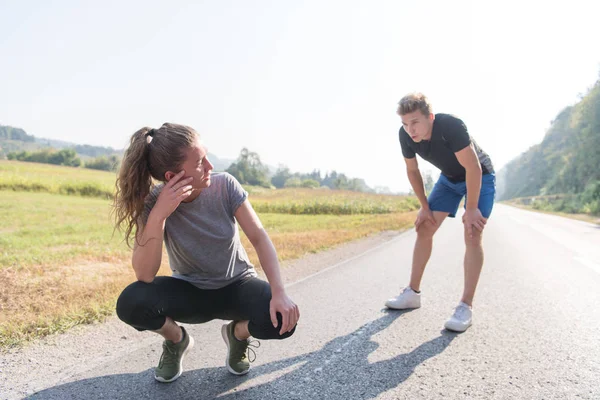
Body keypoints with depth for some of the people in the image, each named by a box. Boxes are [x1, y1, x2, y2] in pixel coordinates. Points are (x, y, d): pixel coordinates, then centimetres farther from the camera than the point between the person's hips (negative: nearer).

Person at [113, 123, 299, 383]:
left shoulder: (225, 185, -19)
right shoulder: (153, 203, -19)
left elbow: (259, 237, -19)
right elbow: (145, 275, -28)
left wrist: (279, 292, -32)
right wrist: (159, 214, -40)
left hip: (237, 285, 0)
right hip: (190, 291, 0)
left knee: (282, 319, -29)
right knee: (131, 304, -28)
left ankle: (238, 333, 8)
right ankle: (177, 340, 6)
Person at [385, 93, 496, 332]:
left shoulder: (450, 126, -37)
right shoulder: (406, 135, -20)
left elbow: (473, 168, -31)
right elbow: (412, 170, -4)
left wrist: (471, 209, -27)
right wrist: (425, 206, -2)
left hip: (480, 177, -5)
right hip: (449, 178, 6)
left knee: (472, 235, -16)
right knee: (424, 228, 0)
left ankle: (466, 307, -12)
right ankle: (413, 293, 10)